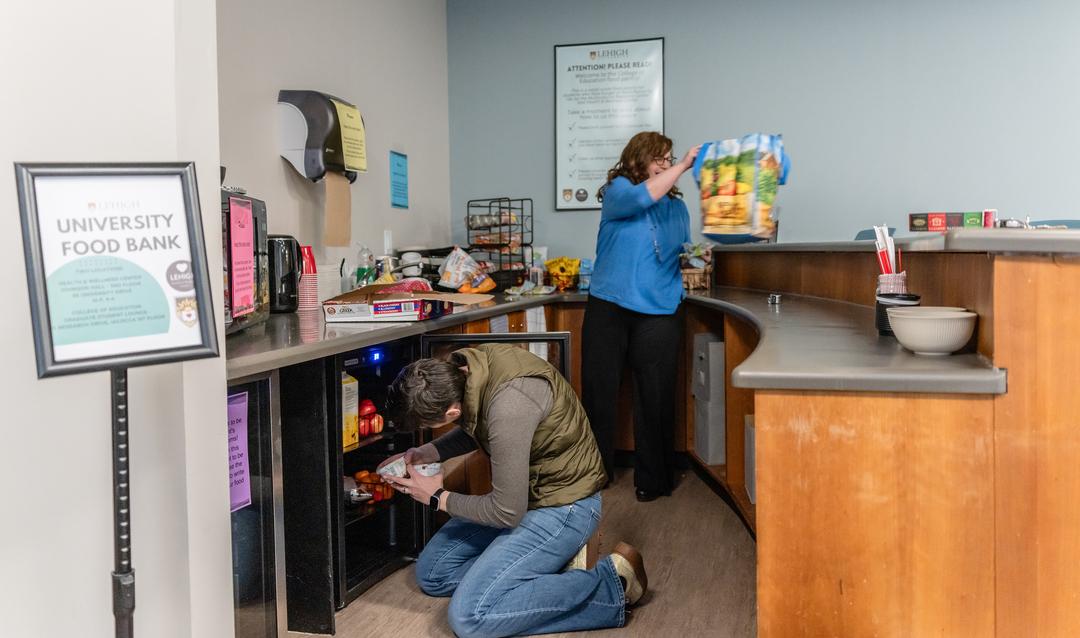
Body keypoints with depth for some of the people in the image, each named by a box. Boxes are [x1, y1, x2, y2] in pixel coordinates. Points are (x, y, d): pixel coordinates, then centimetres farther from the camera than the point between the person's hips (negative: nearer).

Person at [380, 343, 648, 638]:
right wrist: (428, 452, -1)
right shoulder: (469, 362, -10)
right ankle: (555, 562, 7)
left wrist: (438, 497, -9)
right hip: (527, 491, 9)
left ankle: (611, 583, -7)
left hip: (563, 505, -9)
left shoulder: (509, 406, -35)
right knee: (430, 573, 10)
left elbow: (507, 513, -24)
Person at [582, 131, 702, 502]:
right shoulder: (618, 190, 2)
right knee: (598, 393, 2)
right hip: (609, 308, -3)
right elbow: (640, 198, -20)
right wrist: (683, 166, -21)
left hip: (658, 313, 3)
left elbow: (683, 255, 21)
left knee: (655, 399, 2)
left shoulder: (677, 207, 15)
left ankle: (652, 479, 14)